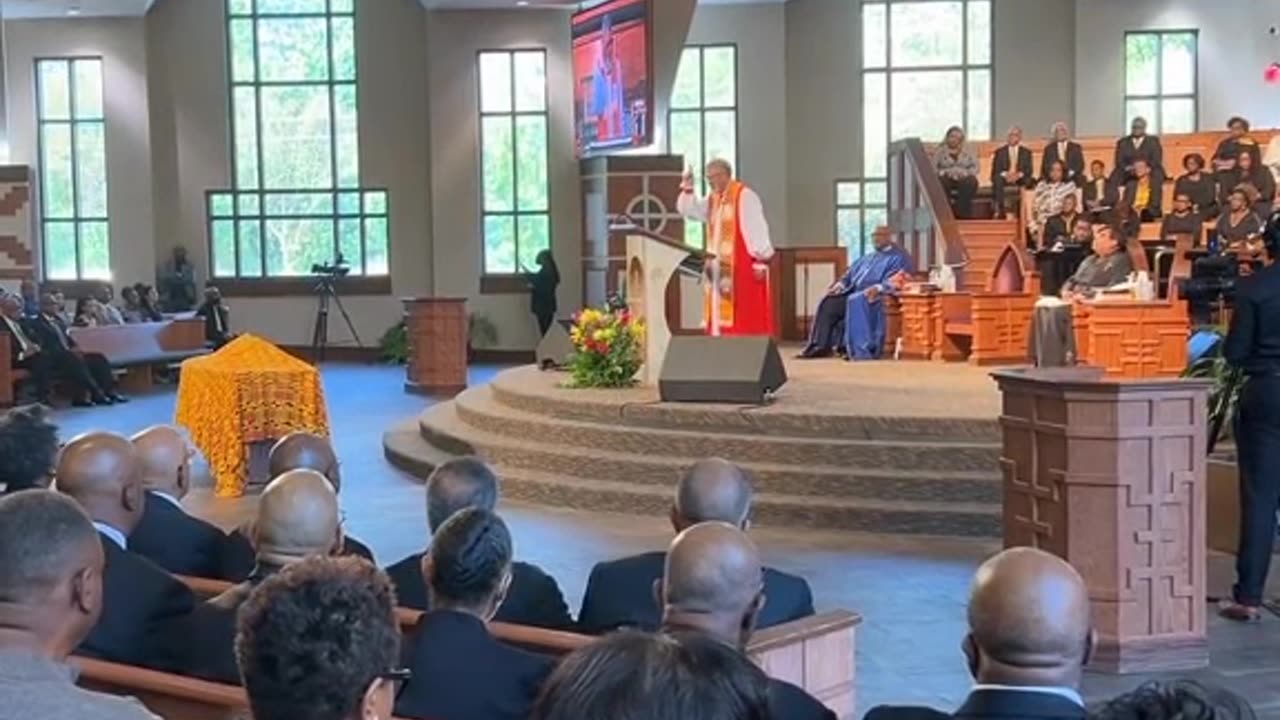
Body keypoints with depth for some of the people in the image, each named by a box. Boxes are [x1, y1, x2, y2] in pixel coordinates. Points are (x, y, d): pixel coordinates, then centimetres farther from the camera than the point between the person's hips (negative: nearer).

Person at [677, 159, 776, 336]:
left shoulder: (744, 195, -9)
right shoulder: (712, 199, 15)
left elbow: (756, 227, -14)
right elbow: (687, 210, 18)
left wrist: (761, 260, -19)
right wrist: (687, 188, 3)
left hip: (743, 265, -8)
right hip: (721, 267, 8)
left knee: (746, 314, -8)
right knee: (723, 311, 7)